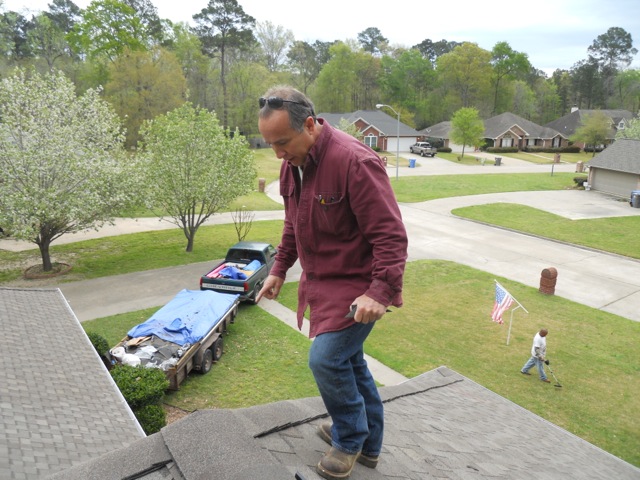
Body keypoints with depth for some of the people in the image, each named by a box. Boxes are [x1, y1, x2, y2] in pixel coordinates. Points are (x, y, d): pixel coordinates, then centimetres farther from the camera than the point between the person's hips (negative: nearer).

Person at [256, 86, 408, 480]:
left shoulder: (355, 161, -24)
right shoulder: (293, 164, 3)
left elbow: (391, 235, -24)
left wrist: (381, 291, -28)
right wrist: (279, 270, 17)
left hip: (357, 285, -8)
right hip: (323, 281, 8)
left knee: (326, 359, -10)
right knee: (348, 360, 17)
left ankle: (350, 438, 19)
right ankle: (368, 444, 37)